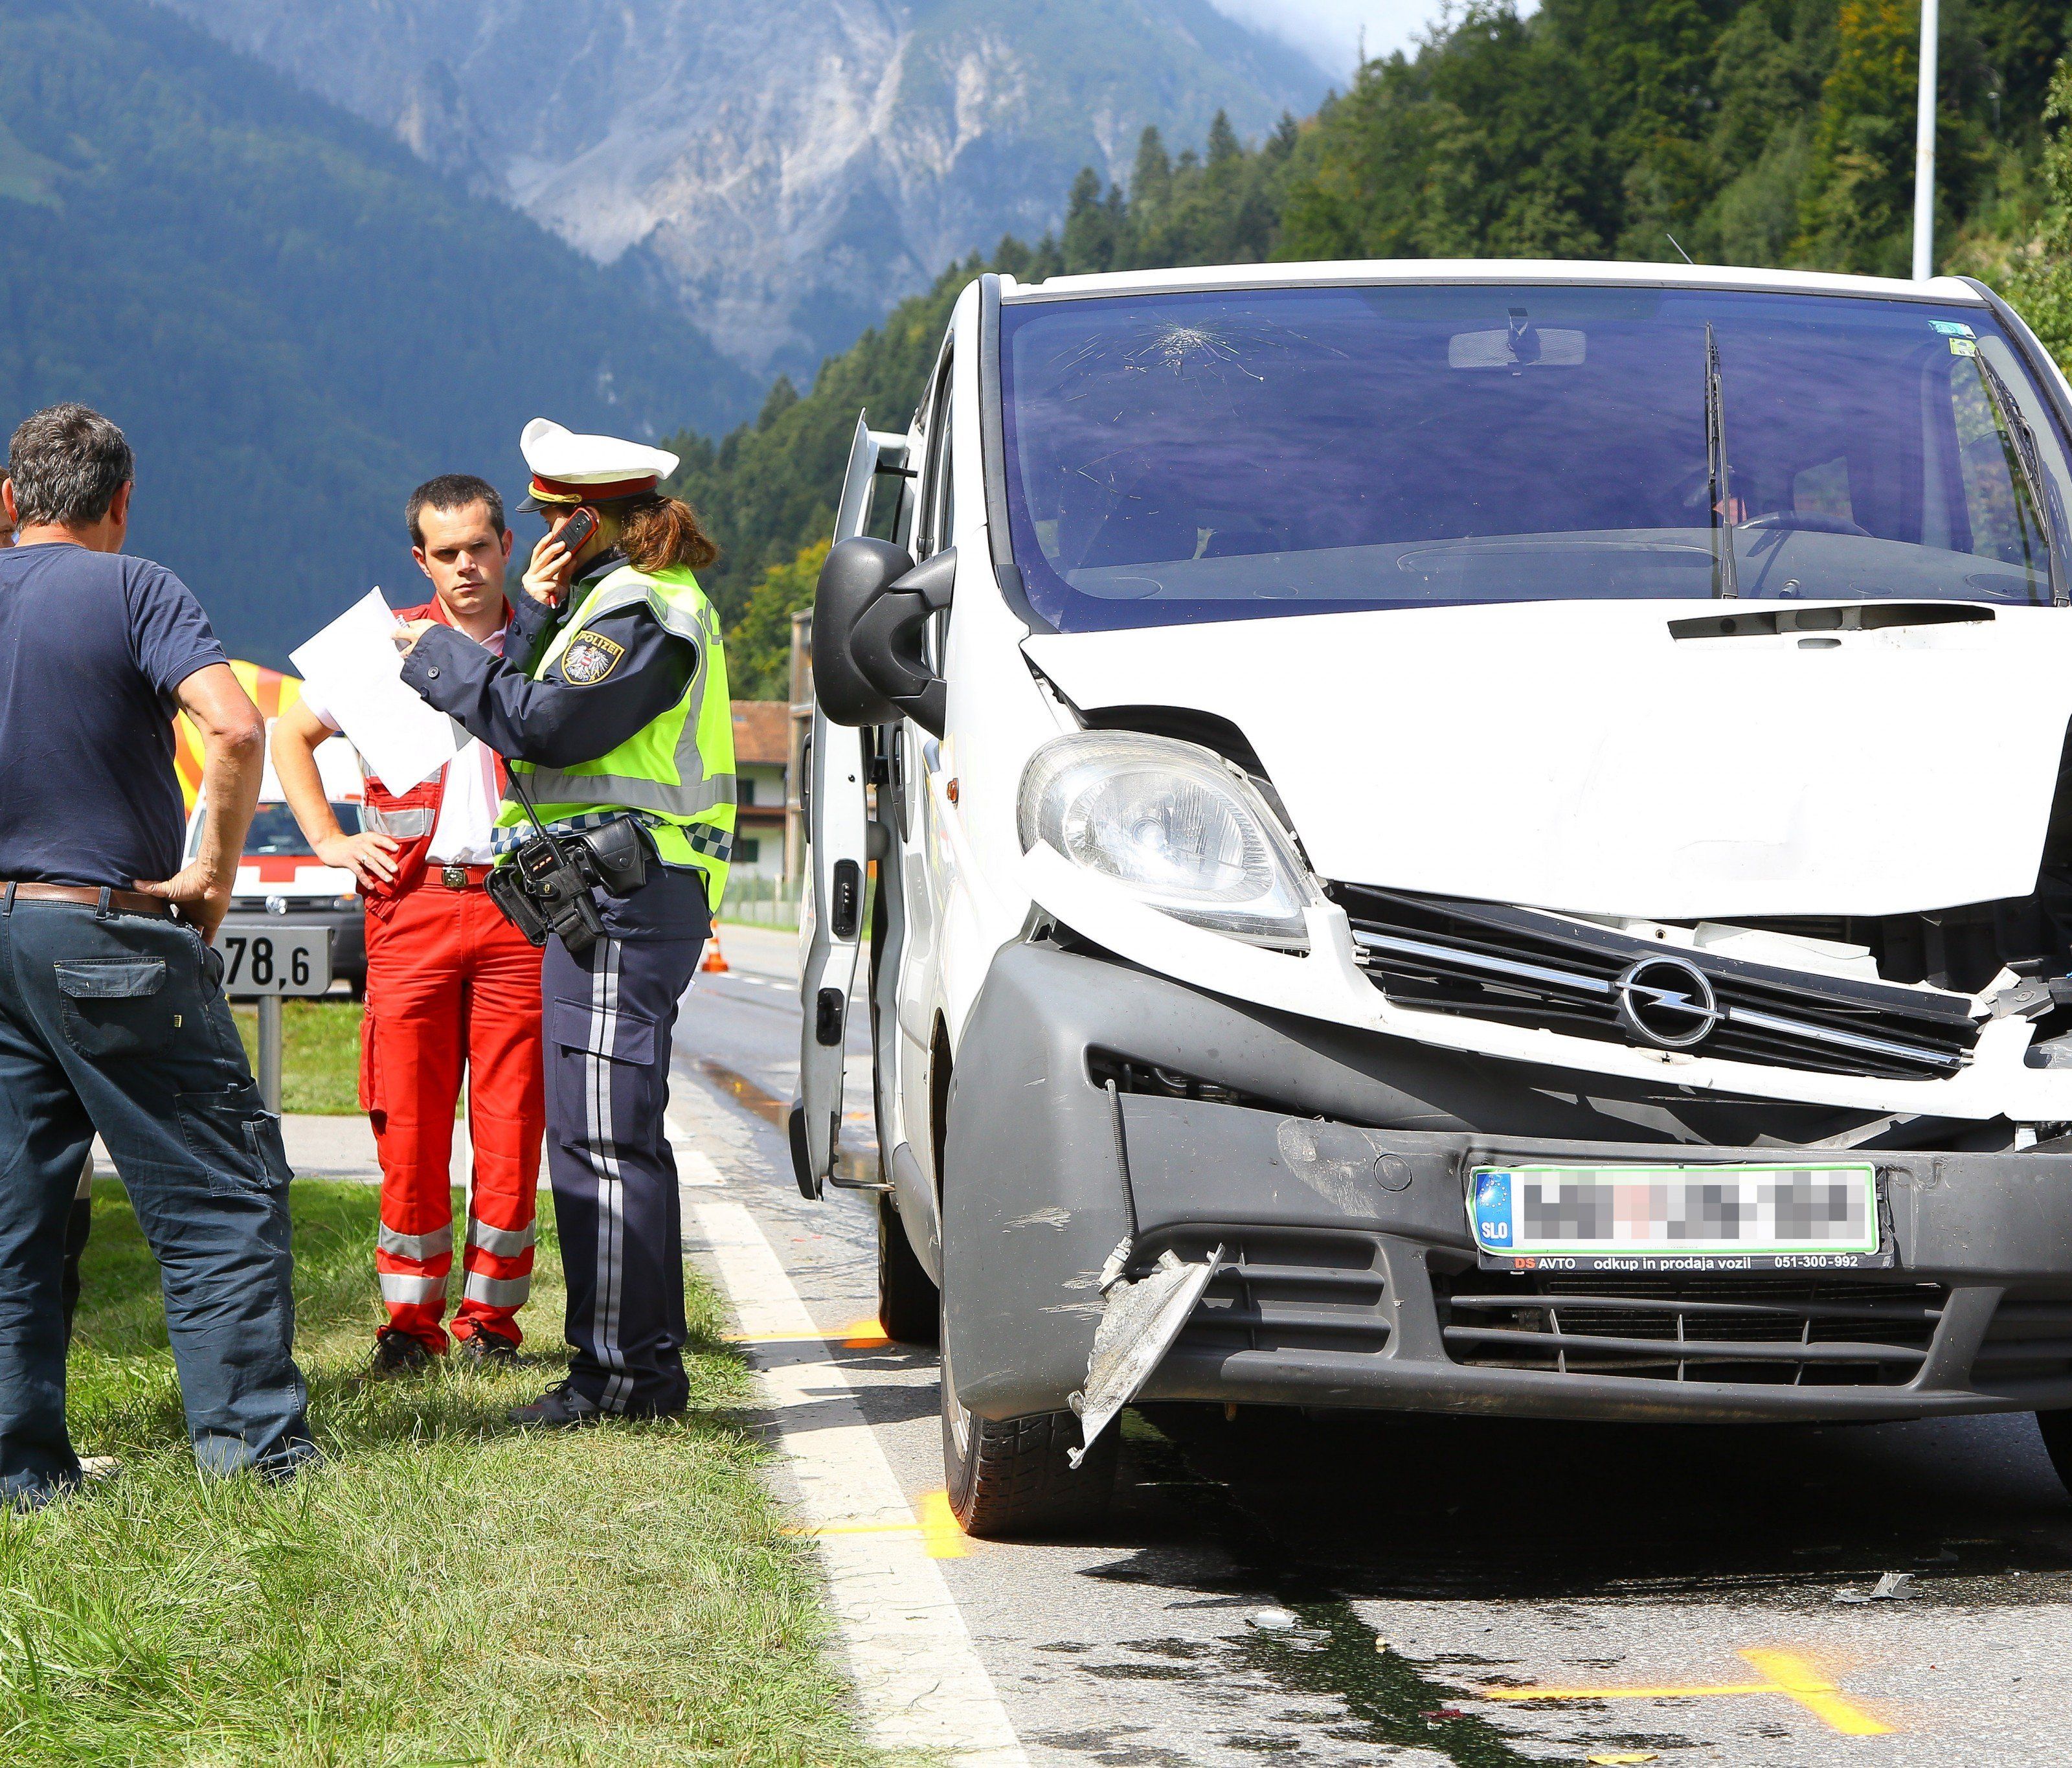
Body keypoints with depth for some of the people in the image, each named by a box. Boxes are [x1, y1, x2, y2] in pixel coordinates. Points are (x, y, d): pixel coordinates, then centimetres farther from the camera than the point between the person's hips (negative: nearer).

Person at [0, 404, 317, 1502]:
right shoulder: (132, 591, -7)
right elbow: (235, 727, -22)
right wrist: (214, 872, -10)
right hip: (106, 929, -5)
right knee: (219, 1195, 2)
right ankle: (248, 1437, -1)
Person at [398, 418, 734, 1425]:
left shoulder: (641, 606, -12)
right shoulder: (616, 596, 22)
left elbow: (546, 725, -18)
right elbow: (542, 705, 18)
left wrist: (441, 663, -7)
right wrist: (534, 618, 4)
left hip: (624, 894, -11)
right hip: (611, 894, 11)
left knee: (604, 1135, -11)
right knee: (611, 1134, 12)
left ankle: (619, 1369, -10)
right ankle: (645, 1362, 15)